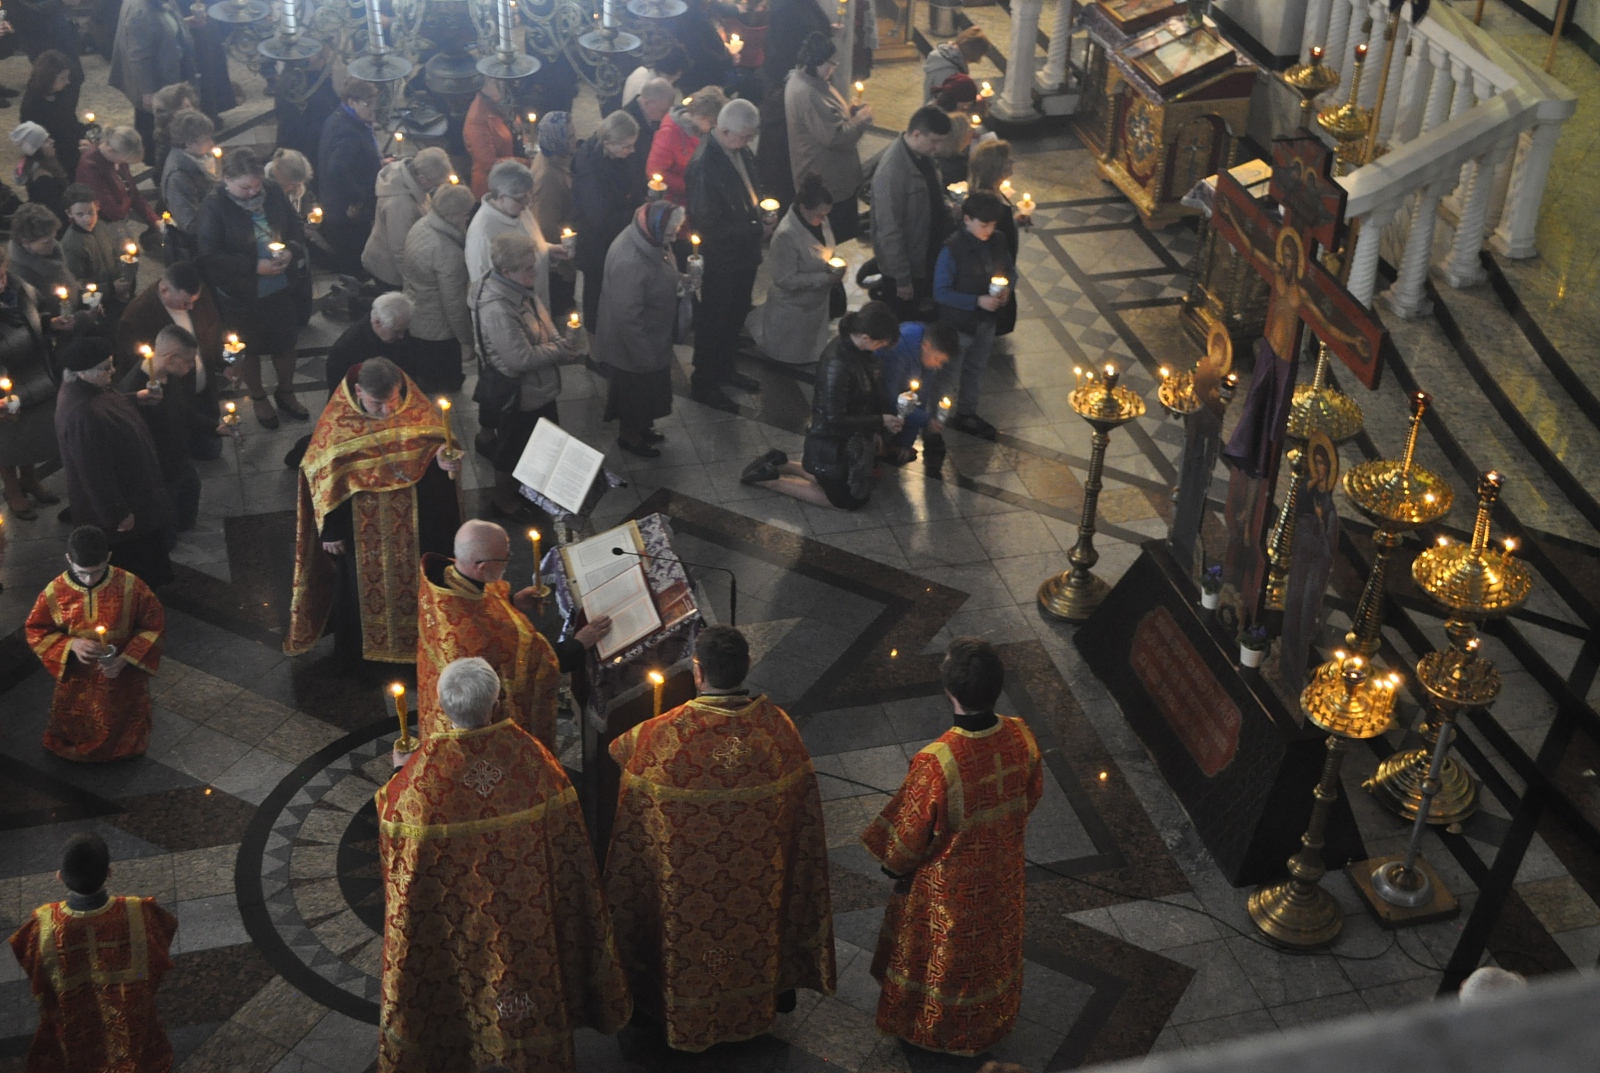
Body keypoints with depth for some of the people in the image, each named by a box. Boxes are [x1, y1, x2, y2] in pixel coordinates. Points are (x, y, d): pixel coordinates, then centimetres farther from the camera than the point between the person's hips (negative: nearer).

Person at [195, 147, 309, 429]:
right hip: (240, 296, -3)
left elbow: (297, 227, 3)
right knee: (249, 349, 18)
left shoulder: (273, 194, -11)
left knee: (286, 342, 20)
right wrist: (255, 266, -26)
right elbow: (209, 255, -23)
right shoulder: (213, 207, -21)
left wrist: (291, 251, -19)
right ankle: (258, 398, 42)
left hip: (280, 289, 3)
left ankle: (286, 392, 45)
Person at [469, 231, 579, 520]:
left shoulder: (521, 289, -5)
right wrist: (560, 352, -19)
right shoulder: (496, 309, -34)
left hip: (539, 388, 9)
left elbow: (543, 325, 10)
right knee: (513, 449, 15)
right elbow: (521, 358, -32)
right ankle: (503, 497, 40)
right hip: (515, 396, -9)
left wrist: (560, 344, -11)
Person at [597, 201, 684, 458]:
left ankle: (641, 426, 51)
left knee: (649, 387, 28)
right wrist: (644, 355, -23)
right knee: (634, 389, 17)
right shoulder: (629, 262, -39)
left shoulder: (648, 238, -11)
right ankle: (628, 435, 41)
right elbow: (627, 316, -31)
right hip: (633, 342, -8)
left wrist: (680, 282, -2)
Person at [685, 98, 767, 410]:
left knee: (736, 316, 25)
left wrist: (761, 206, -3)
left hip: (744, 254, 8)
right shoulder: (704, 166, -31)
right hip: (720, 261, -8)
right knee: (713, 323, 11)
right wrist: (757, 230, -21)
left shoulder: (741, 151, -5)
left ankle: (724, 369, 46)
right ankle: (703, 384, 30)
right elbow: (710, 225, -27)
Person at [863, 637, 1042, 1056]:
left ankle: (929, 1025, 50)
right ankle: (988, 1020, 55)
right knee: (993, 945, 30)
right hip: (1001, 874, 4)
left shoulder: (936, 762, -40)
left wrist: (895, 864, -1)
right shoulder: (1021, 737, -25)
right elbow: (1032, 794, -3)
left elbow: (908, 834, -24)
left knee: (937, 954, 25)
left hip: (946, 885, -4)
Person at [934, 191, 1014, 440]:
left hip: (986, 321, 6)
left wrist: (1008, 288, -14)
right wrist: (977, 301, -28)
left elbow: (1011, 269, 9)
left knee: (976, 369, 22)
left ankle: (967, 415, 41)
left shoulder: (996, 243, -7)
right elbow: (941, 292, -22)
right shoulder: (952, 251, -25)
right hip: (958, 324, -6)